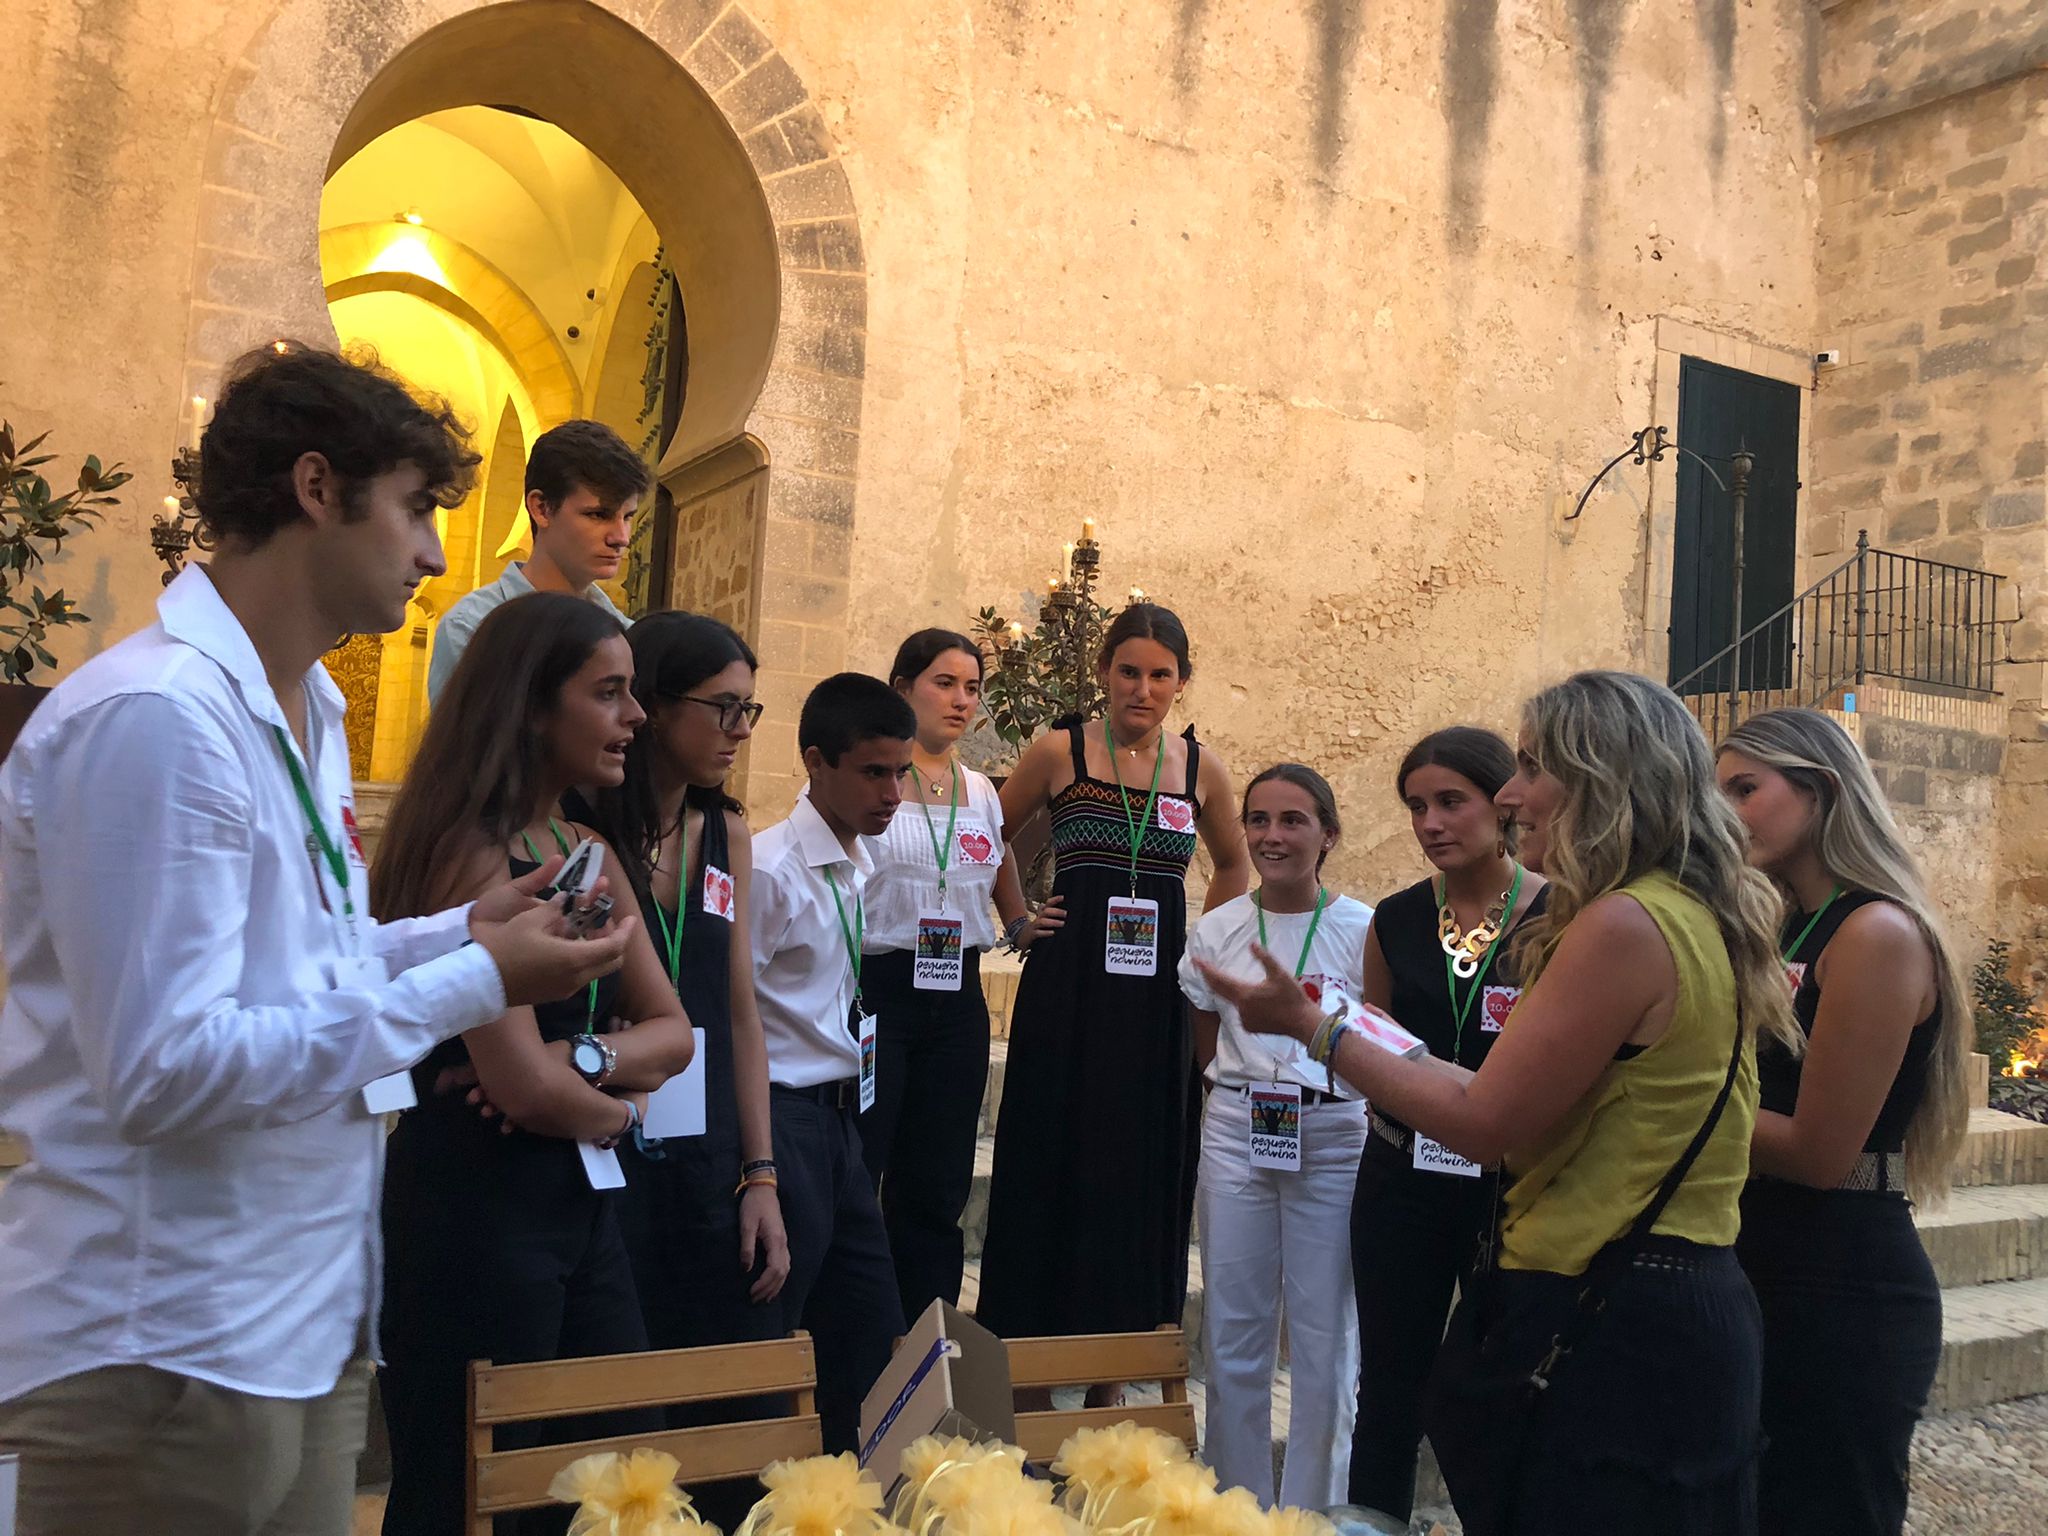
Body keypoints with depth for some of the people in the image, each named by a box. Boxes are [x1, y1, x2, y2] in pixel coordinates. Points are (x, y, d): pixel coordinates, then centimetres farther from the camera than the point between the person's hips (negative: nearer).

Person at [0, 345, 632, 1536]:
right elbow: (163, 1069, -26)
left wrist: (456, 934, 1)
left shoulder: (310, 714, 12)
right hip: (166, 1357, -9)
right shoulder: (154, 718, -21)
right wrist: (474, 984, -21)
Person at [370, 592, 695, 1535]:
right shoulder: (474, 858, -16)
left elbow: (673, 1032, 7)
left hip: (581, 1207, 8)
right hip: (475, 1209, -8)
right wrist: (619, 1109, -1)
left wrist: (583, 1057, -12)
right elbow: (524, 1085, -20)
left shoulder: (588, 855, 10)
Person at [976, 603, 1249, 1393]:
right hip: (1067, 989, -2)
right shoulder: (1059, 752, -1)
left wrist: (1200, 941, 12)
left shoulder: (1200, 768, 5)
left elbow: (1234, 865, 22)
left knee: (1141, 1173, 7)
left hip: (1156, 996, 2)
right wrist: (1019, 918, 4)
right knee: (1051, 1165, 2)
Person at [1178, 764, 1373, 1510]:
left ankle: (1313, 1512, 23)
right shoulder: (1216, 931, 3)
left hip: (1334, 1140, -3)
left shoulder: (1363, 930, -7)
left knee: (1323, 1337, 5)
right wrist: (1248, 1092, 5)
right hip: (1235, 1135, 3)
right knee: (1233, 1332, 10)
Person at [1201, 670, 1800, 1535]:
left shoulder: (1621, 926, -20)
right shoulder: (1698, 917, 10)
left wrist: (1313, 1029, -9)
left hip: (1606, 1328, -10)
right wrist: (1411, 1061, 17)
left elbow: (1488, 1126, -16)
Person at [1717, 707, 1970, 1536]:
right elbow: (1753, 1092, 7)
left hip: (1843, 1292, -8)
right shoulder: (1791, 931, 9)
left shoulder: (1879, 934, -17)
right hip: (1770, 1273, 9)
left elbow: (1818, 1151, -20)